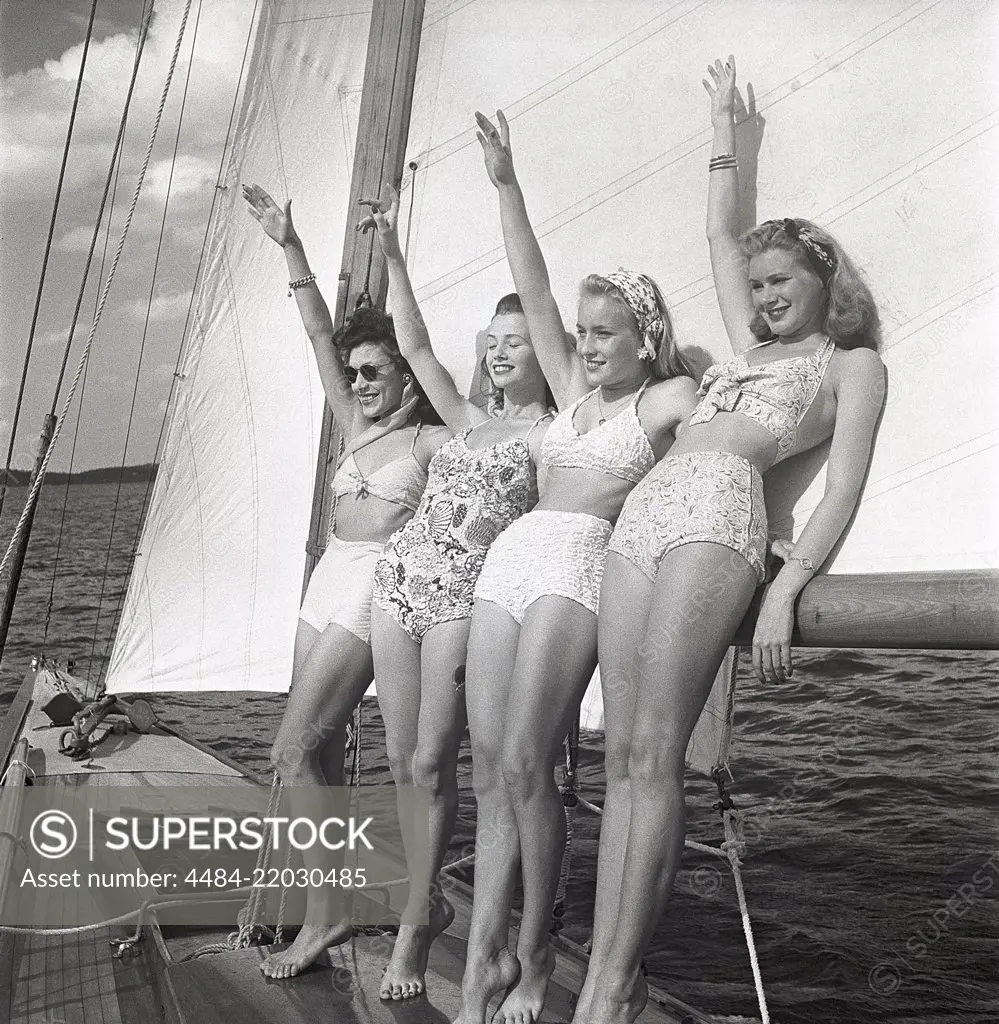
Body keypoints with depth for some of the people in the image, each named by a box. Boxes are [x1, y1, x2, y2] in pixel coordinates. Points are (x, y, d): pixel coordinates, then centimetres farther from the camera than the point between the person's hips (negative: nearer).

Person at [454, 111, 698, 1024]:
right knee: (488, 769, 0)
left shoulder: (670, 397, 8)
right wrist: (506, 183, 16)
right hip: (509, 557, 7)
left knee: (524, 765, -13)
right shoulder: (574, 393, 21)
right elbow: (534, 290, 19)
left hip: (580, 562, -6)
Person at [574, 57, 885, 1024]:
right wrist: (725, 125, 51)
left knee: (652, 754, -18)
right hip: (643, 514, 7)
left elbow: (842, 489, 2)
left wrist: (785, 589, -12)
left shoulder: (852, 363, 15)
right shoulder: (753, 348, 32)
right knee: (621, 755, -5)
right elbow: (720, 234, 44)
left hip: (718, 509, -6)